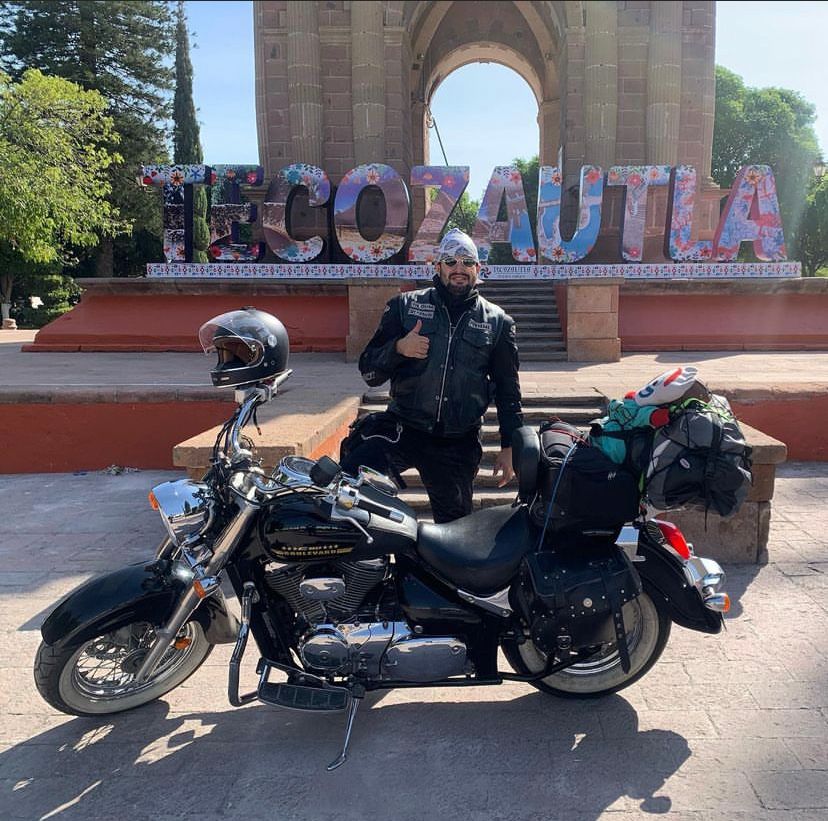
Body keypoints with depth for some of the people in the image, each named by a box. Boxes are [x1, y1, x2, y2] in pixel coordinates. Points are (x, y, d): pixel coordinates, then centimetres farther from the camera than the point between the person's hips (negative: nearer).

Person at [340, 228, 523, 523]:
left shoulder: (497, 322, 8)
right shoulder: (405, 306, 6)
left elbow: (508, 389, 12)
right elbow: (369, 371, 6)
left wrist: (509, 446, 8)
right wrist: (398, 348, -14)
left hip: (458, 444, 1)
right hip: (400, 428, -1)